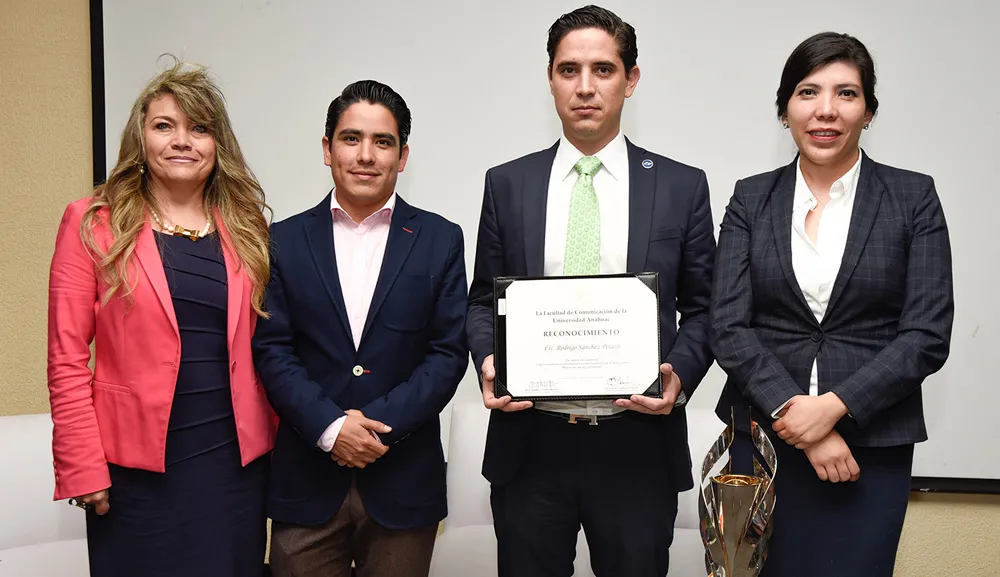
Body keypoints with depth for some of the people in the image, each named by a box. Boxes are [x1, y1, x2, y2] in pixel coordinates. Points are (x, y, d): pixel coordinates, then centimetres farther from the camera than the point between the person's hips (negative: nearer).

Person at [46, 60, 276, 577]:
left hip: (236, 457, 3)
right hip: (138, 464, -2)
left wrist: (275, 438, 3)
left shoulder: (245, 228, 7)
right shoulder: (93, 223, -2)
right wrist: (84, 469, -9)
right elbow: (66, 359, -4)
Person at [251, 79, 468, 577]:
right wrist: (330, 428, -13)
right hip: (306, 481, 0)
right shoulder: (284, 241, 4)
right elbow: (270, 349, -1)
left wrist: (380, 423, -12)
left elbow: (449, 352, -1)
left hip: (403, 481, 0)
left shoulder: (441, 241, 3)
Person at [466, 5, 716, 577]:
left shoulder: (683, 186, 2)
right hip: (529, 444, 1)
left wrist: (680, 375, -12)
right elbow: (484, 300, 10)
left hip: (638, 446, -1)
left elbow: (702, 308, 6)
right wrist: (488, 363, -9)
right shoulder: (506, 184, 5)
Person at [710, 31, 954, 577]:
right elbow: (728, 326, -3)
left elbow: (928, 334, -6)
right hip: (763, 437, 1)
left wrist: (834, 406, -15)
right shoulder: (751, 198, 4)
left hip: (872, 442, -1)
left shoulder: (913, 197, 0)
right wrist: (792, 407, -15)